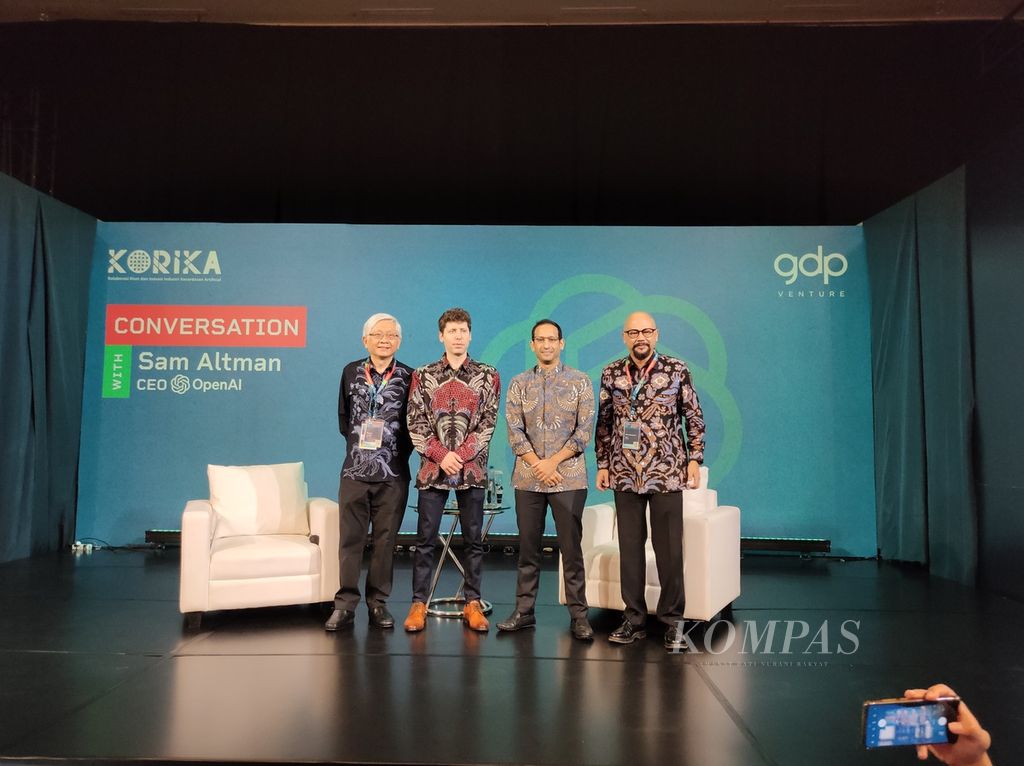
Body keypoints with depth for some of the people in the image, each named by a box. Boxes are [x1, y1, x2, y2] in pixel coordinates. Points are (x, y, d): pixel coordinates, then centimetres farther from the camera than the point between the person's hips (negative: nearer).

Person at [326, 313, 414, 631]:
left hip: (393, 473, -1)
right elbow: (343, 418, 15)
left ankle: (378, 603, 17)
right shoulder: (351, 371, 9)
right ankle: (345, 605, 10)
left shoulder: (408, 377, 2)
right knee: (350, 538, 3)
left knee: (385, 540, 5)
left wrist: (400, 451, -3)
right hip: (355, 470, 1)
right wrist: (360, 436, 3)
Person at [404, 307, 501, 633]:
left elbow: (488, 423, -1)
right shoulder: (423, 375, 5)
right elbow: (416, 423, 0)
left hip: (472, 469, 0)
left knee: (473, 540, 6)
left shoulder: (487, 375, 4)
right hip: (432, 468, 0)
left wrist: (461, 455, -11)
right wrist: (441, 455, -11)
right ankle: (419, 603, 12)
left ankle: (473, 603, 16)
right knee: (425, 539, 3)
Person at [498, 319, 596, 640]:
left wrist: (552, 462, -10)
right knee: (528, 546, 8)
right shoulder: (519, 383, 7)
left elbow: (584, 430, -3)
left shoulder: (579, 381, 3)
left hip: (569, 477, -2)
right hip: (527, 478, 2)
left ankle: (578, 614, 10)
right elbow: (514, 430, 0)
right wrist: (536, 464, -11)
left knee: (571, 547, 1)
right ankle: (524, 610, 18)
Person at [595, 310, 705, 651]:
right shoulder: (611, 374, 6)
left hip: (667, 473, -2)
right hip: (625, 474, 3)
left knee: (669, 548, 1)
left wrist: (695, 459, -3)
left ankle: (673, 619, 15)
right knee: (629, 546, 8)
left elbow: (694, 417, 3)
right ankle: (633, 619, 19)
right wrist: (602, 464, 7)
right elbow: (604, 423, 11)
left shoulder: (676, 370, 0)